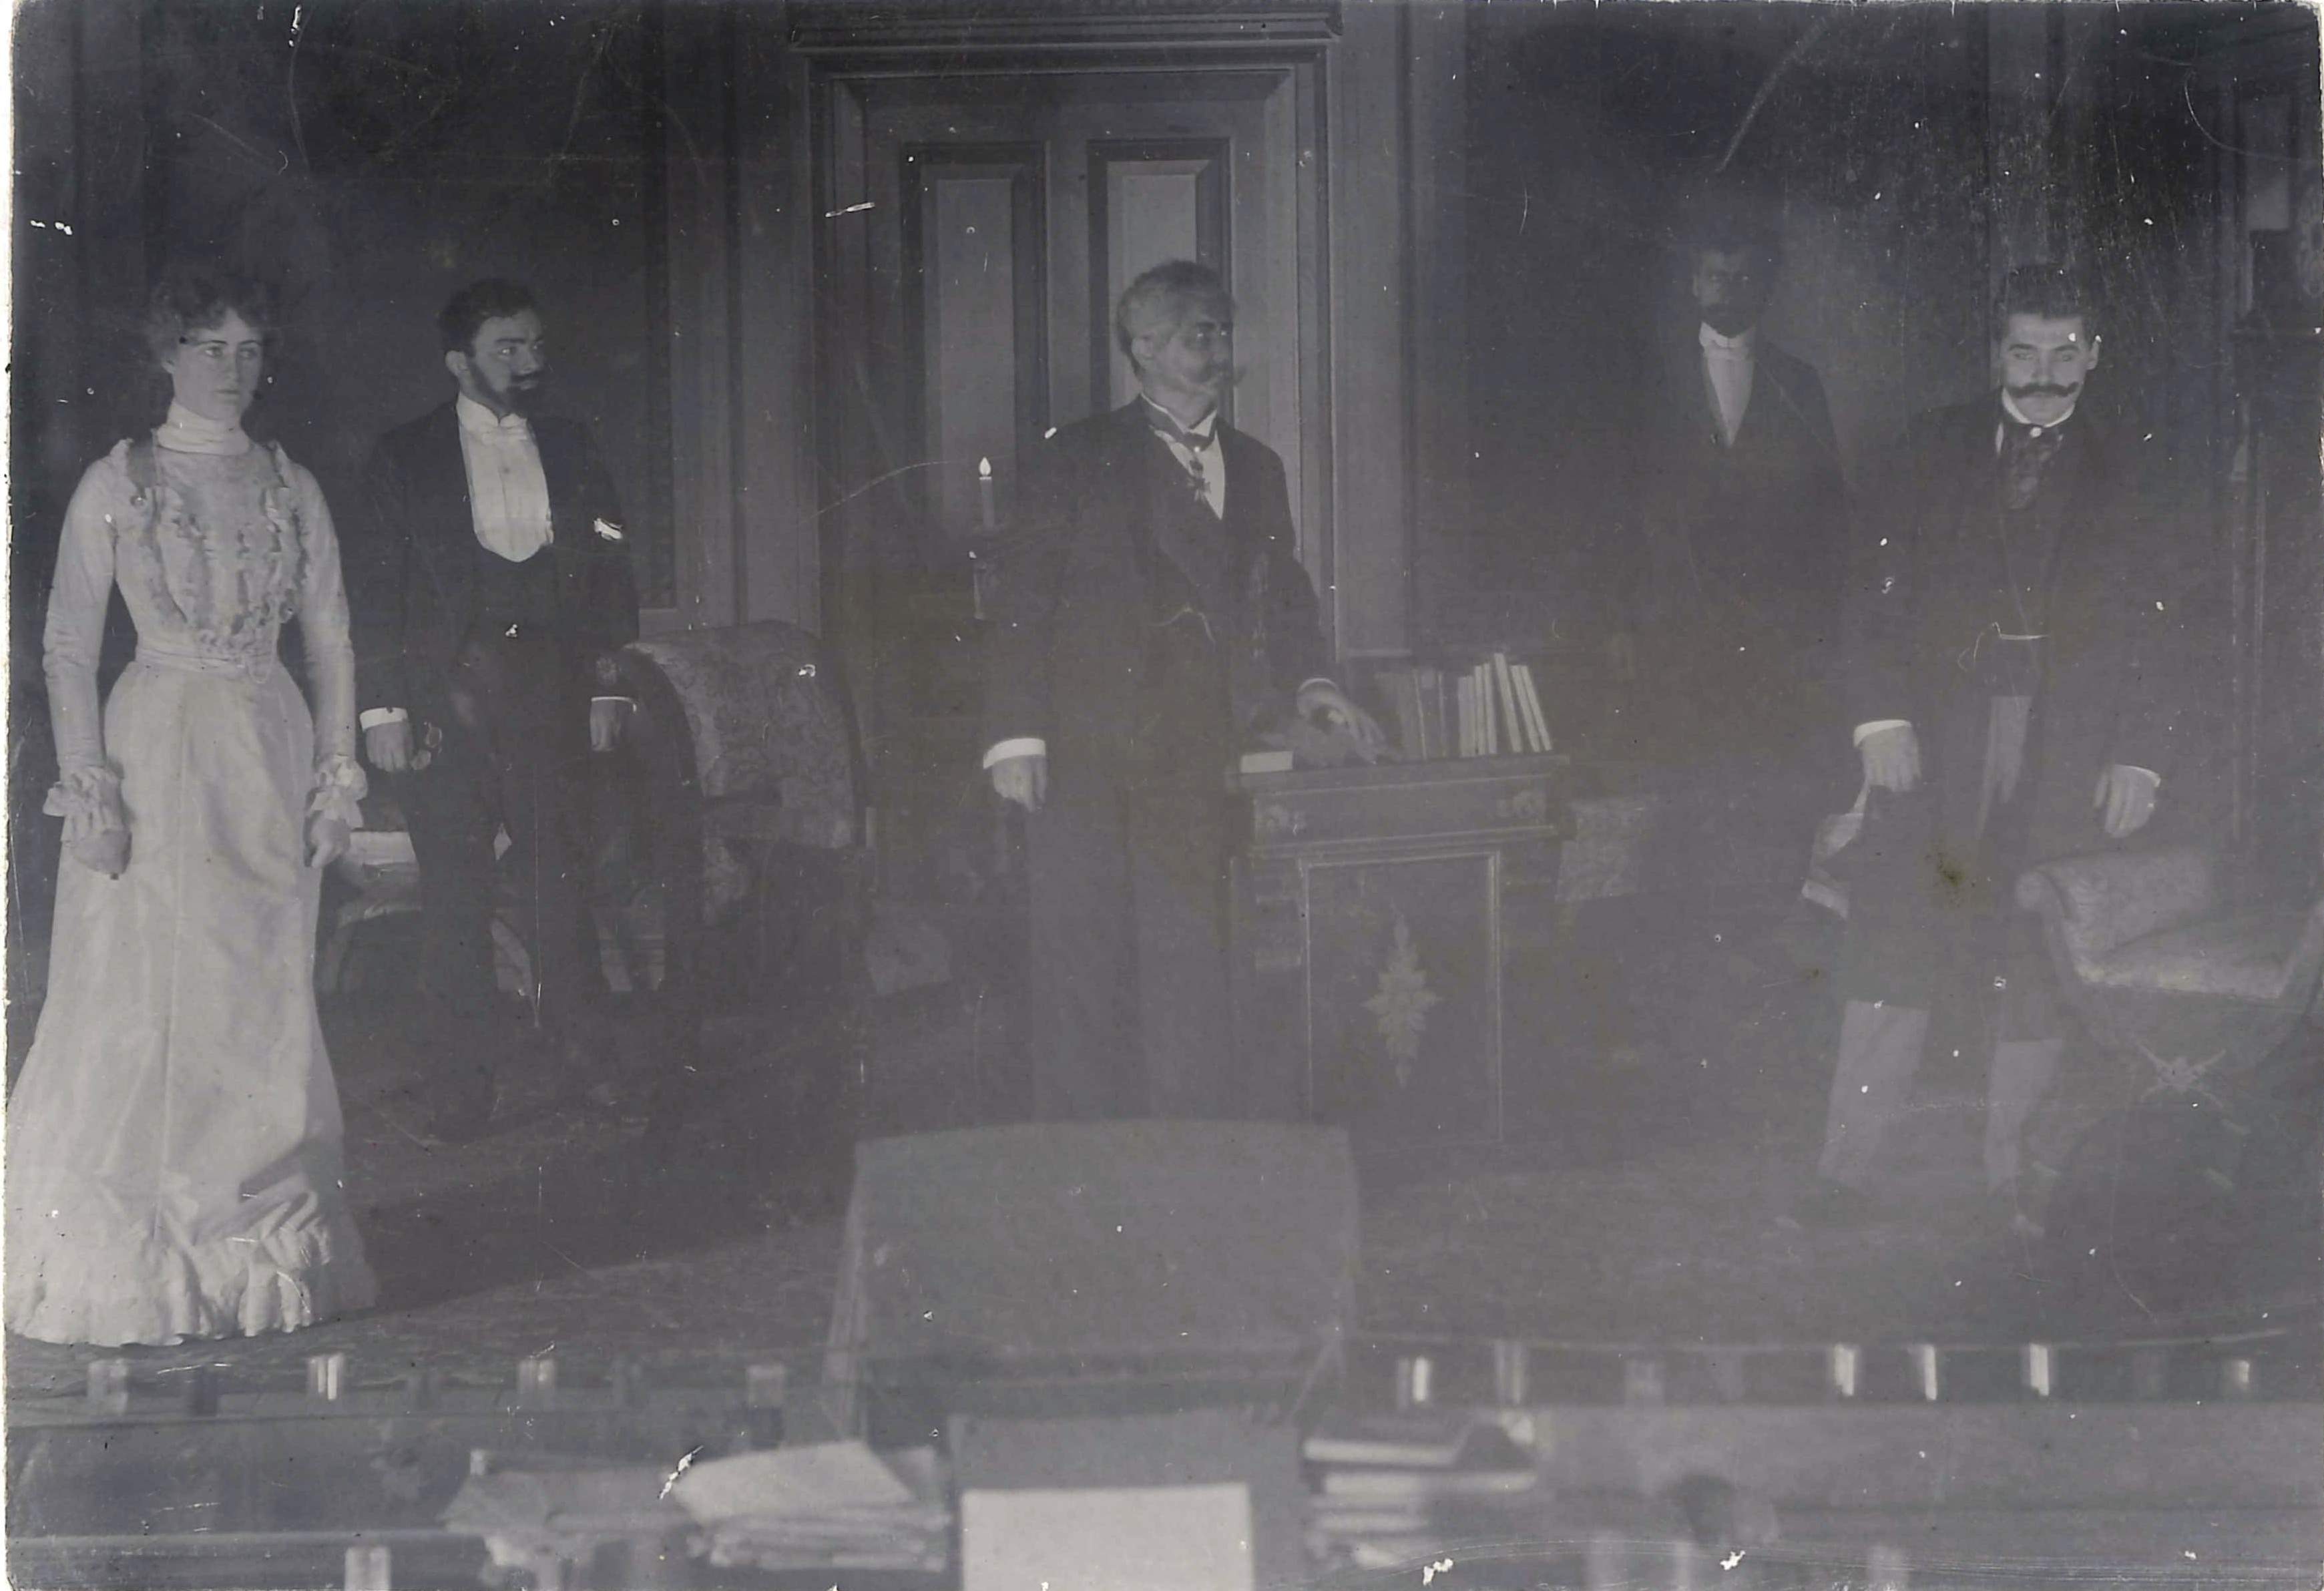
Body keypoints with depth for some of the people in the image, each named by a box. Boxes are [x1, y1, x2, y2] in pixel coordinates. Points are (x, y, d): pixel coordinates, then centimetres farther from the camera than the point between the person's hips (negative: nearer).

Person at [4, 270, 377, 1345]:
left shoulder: (290, 488, 10)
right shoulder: (116, 482, 0)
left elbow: (331, 643, 11)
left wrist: (336, 778, 3)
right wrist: (87, 788, -11)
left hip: (270, 755, 3)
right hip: (154, 752, -3)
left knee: (264, 1006, 5)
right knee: (139, 1003, -3)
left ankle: (258, 1254, 14)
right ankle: (122, 1266, 4)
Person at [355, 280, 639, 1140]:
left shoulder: (571, 449, 13)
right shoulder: (404, 459, 5)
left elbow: (608, 576, 14)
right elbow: (380, 589, 2)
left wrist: (608, 688, 8)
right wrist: (383, 706, -5)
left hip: (550, 696, 2)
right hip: (445, 699, -2)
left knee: (561, 875, 1)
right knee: (454, 891, -1)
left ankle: (588, 1058, 12)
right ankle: (459, 1084, 5)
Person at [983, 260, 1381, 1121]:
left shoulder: (1256, 468, 21)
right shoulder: (1076, 460, 7)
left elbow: (1283, 600, 22)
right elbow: (1021, 604, 1)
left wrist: (1307, 684, 2)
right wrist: (1015, 734, -8)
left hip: (1196, 751, 3)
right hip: (1086, 752, -3)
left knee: (1189, 952, -3)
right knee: (1082, 956, -4)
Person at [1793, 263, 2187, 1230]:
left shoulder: (2126, 475, 7)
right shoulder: (1935, 448, 8)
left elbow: (2157, 630, 7)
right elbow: (1877, 582, 4)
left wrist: (2142, 755, -2)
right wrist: (1880, 713, -7)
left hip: (2069, 746, 0)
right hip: (1935, 730, 0)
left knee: (2040, 962, 2)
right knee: (1895, 944, -5)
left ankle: (2009, 1161, 14)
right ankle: (1850, 1161, -1)